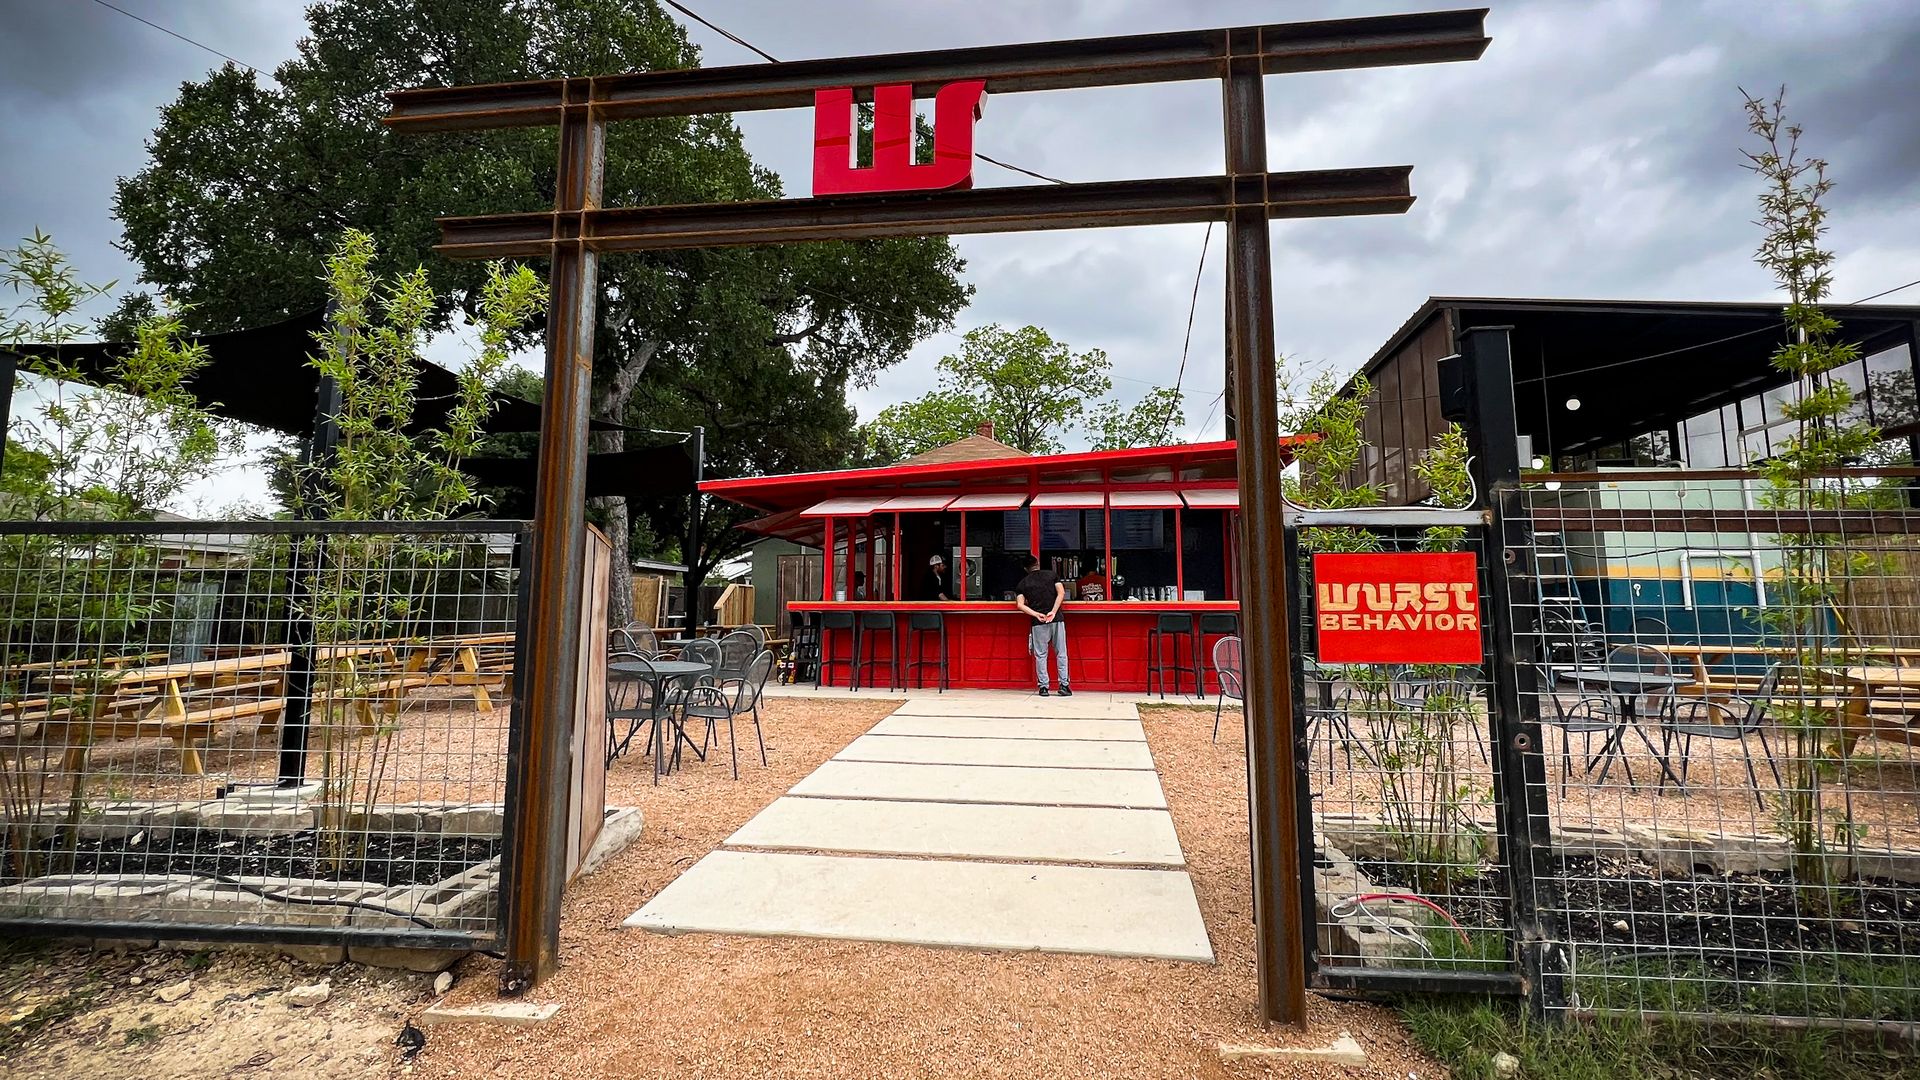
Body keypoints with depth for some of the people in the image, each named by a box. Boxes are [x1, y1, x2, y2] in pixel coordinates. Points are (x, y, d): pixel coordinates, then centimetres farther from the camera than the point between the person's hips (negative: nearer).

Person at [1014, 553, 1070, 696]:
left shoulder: (1022, 583, 9)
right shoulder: (1051, 575, 10)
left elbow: (1020, 604, -3)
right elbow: (1061, 593, -3)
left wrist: (1036, 615, -9)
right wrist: (1053, 612, -8)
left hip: (1038, 623, 0)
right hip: (1057, 620, 1)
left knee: (1040, 655, 6)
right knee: (1061, 653, 6)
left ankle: (1044, 686, 5)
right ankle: (1064, 685, 4)